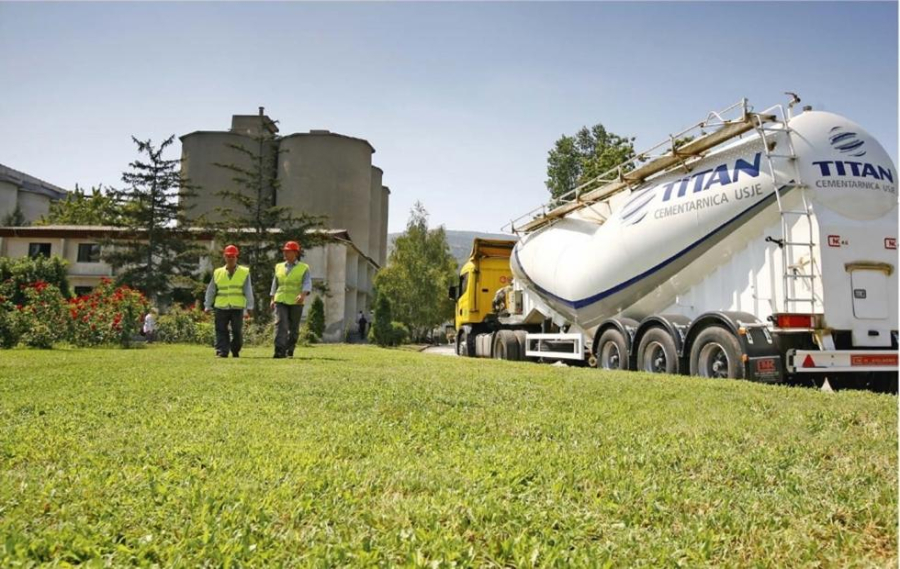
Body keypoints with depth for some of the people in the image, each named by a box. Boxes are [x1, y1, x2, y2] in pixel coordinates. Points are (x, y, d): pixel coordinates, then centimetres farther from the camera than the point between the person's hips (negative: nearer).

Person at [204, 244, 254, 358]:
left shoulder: (244, 272, 6)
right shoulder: (218, 273, 11)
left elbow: (248, 291, 2)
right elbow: (211, 291, 13)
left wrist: (249, 307, -4)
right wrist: (208, 306, 9)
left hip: (238, 307, -1)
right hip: (221, 307, 1)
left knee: (237, 331, 2)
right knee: (221, 331, -4)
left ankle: (235, 351, 20)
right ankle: (222, 352, -1)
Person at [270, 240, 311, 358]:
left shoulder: (304, 268, 2)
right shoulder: (279, 267, 14)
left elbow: (307, 283, -11)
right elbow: (275, 283, 18)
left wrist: (303, 295, -29)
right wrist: (273, 299, 11)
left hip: (296, 302, -2)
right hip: (280, 301, 2)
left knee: (293, 328, 5)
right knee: (280, 324, -14)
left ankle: (289, 351, 19)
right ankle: (280, 351, -21)